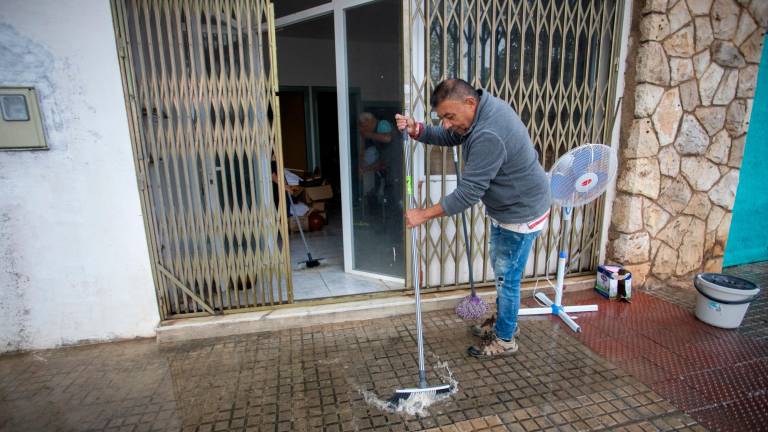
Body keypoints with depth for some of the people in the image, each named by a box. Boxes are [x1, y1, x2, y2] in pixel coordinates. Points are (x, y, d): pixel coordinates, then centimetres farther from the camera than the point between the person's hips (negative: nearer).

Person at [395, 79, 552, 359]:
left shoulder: (489, 135, -34)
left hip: (521, 214, -10)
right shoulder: (482, 107, -3)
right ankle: (503, 322, 42)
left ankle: (504, 339, 26)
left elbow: (468, 192, -32)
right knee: (501, 272, 22)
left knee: (506, 278, 5)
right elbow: (447, 137, 7)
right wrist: (417, 130, -13)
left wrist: (424, 215, -25)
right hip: (504, 209, 10)